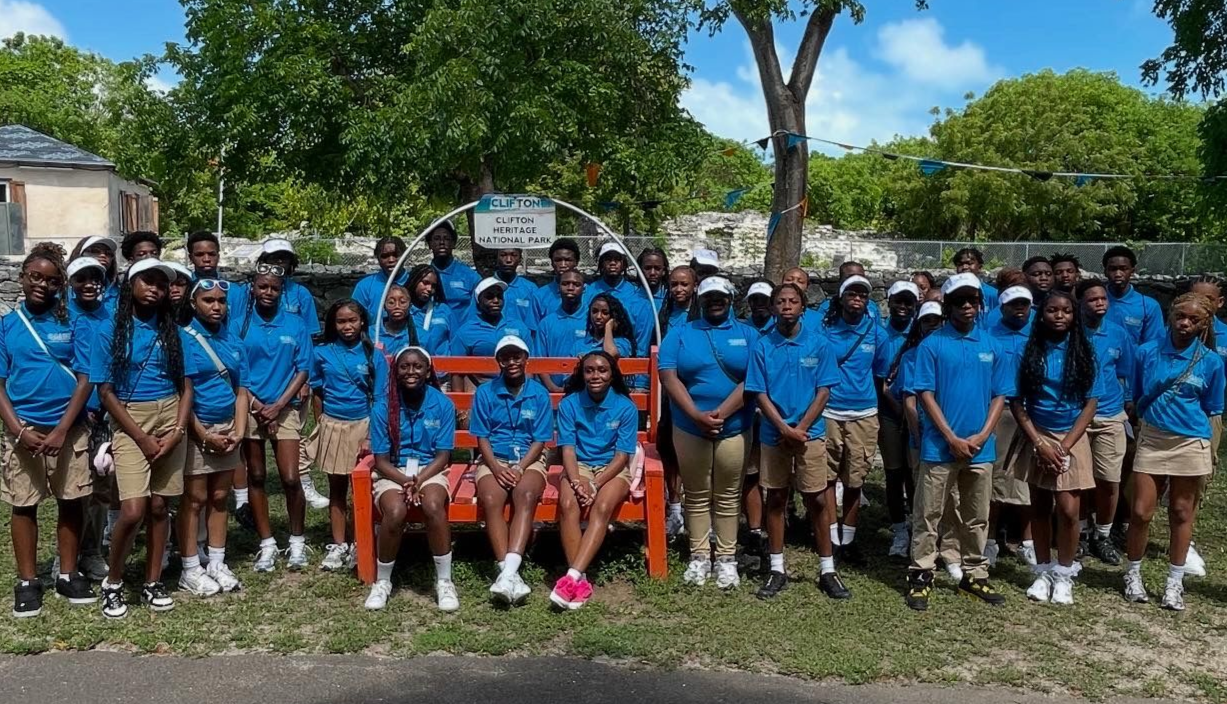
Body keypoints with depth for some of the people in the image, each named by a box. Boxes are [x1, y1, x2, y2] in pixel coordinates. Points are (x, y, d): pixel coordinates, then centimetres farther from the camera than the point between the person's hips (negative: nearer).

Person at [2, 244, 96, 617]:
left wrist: (61, 430, -11)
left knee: (71, 502, 7)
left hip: (69, 428, 0)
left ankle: (68, 575, 21)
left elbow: (85, 380, -3)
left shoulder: (72, 322, 0)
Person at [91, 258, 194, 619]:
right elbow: (106, 392, -5)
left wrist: (177, 432, -8)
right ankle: (113, 582, 10)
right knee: (133, 510, -12)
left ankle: (153, 583, 18)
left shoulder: (173, 330, 6)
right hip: (129, 423, -3)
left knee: (159, 506, 6)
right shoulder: (111, 329, -3)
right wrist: (142, 438, -10)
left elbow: (186, 386, 6)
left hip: (170, 420, 3)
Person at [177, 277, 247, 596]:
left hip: (227, 429, 5)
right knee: (194, 500, 1)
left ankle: (216, 563, 20)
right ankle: (191, 570, 9)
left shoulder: (233, 342, 8)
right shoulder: (183, 339, -8)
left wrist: (239, 432, -4)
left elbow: (241, 391, 9)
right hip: (195, 430, -5)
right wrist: (204, 435, -14)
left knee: (219, 498, 11)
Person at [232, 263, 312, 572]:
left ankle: (297, 540, 12)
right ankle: (267, 543, 18)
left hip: (284, 408, -1)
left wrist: (278, 405, -9)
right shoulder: (238, 323, -1)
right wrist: (257, 405, -9)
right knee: (256, 476, 7)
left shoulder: (295, 325, 0)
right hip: (250, 408, 1)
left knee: (290, 478, -6)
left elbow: (303, 369, 0)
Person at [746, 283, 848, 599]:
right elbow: (760, 394, -3)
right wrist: (785, 430, -12)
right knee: (776, 500, 8)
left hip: (810, 434, -1)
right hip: (774, 435, 1)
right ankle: (777, 570, 17)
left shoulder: (818, 345, 0)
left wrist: (801, 429, -12)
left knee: (817, 501, 1)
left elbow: (823, 392, -3)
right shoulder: (762, 347, 0)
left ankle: (828, 571, 11)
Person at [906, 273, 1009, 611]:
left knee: (977, 517, 13)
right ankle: (921, 577, 11)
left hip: (981, 449, 4)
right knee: (928, 515, 2)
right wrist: (952, 438, -12)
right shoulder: (932, 344, -4)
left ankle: (974, 576, 26)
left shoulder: (990, 346, 7)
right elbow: (925, 394, -7)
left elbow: (999, 395, 8)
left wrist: (982, 435, -5)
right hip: (940, 447, -3)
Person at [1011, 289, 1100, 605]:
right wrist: (1039, 444, -10)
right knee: (1040, 507, 8)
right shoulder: (1029, 351, -2)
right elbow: (1016, 402, -3)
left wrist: (1065, 445, -10)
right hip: (1036, 437, 1)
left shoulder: (1083, 352, -1)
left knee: (1068, 510, -7)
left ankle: (1064, 575, 11)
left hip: (1072, 438, -1)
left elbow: (1090, 404, -2)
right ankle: (1043, 571, 21)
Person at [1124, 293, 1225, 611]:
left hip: (1191, 443, 0)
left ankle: (1175, 583, 21)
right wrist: (1151, 420, 3)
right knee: (1140, 512, 0)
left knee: (1181, 513, 9)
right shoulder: (1147, 352, -1)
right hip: (1151, 440, 0)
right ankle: (1133, 574, 19)